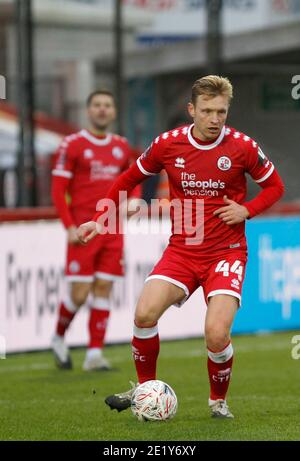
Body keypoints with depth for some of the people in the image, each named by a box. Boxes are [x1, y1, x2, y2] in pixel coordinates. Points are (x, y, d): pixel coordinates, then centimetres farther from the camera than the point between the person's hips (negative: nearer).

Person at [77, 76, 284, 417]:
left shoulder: (242, 147, -8)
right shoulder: (168, 144, -3)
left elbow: (274, 186, 7)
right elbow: (129, 179, 13)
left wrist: (247, 210, -10)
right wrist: (100, 219, 8)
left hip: (227, 251, -2)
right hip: (181, 250, 2)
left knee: (216, 335, -19)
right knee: (144, 314, -19)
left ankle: (218, 400, 10)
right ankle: (145, 388, 6)